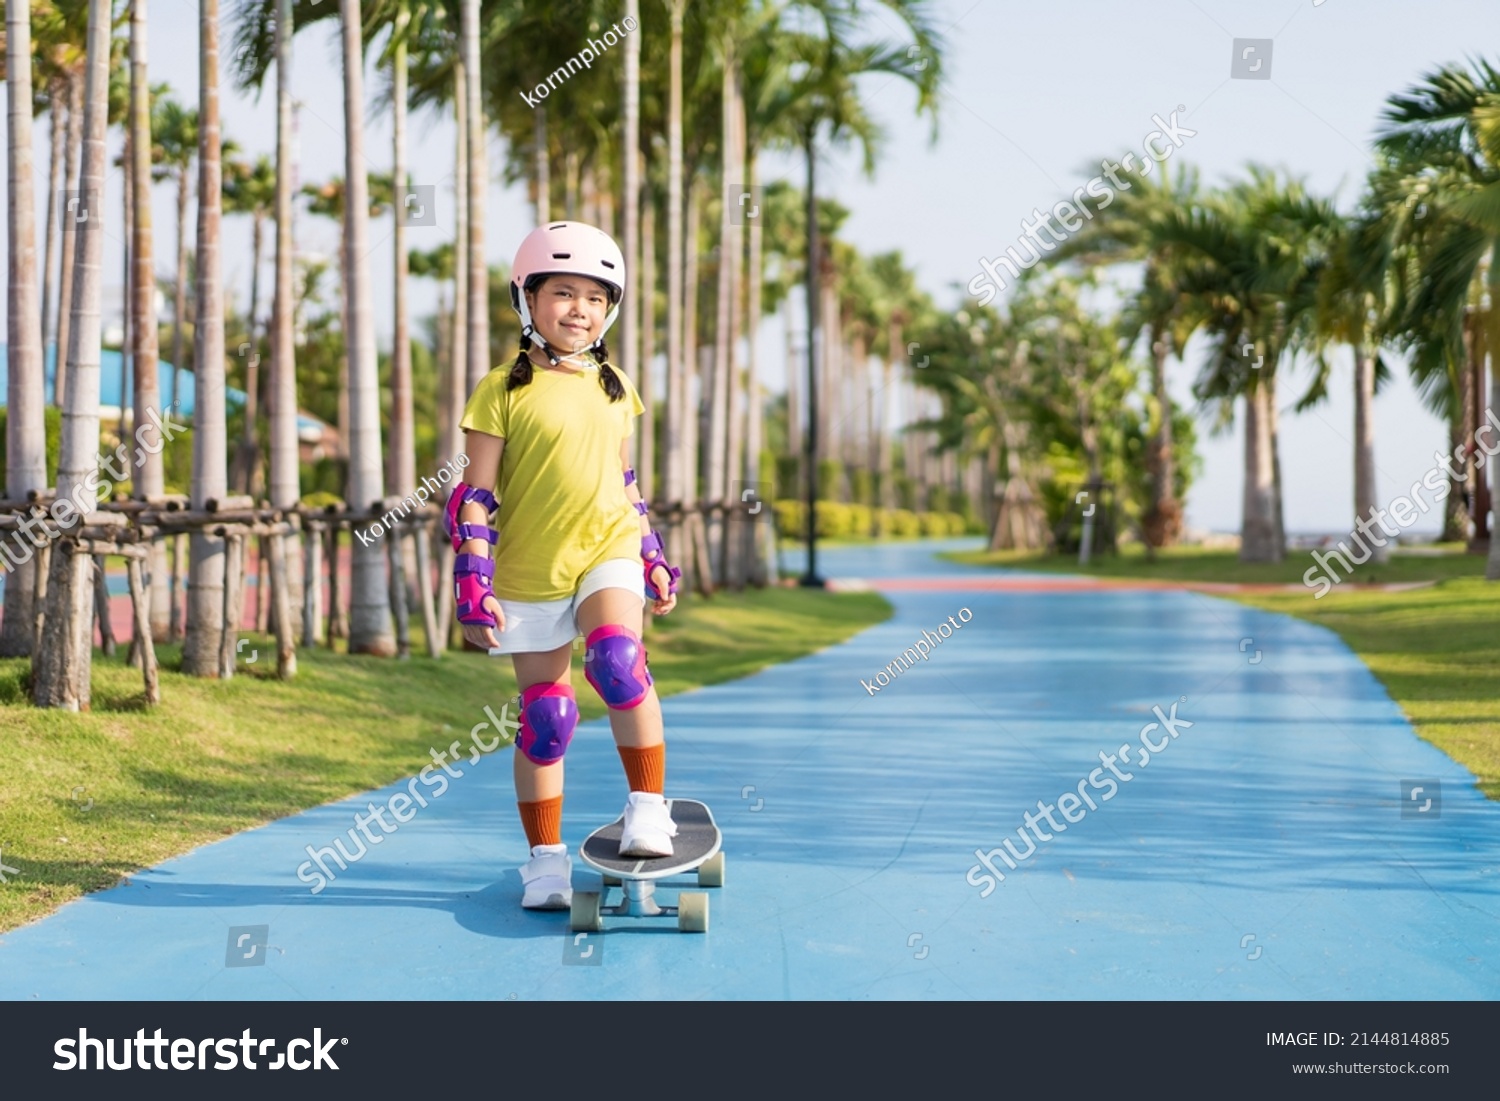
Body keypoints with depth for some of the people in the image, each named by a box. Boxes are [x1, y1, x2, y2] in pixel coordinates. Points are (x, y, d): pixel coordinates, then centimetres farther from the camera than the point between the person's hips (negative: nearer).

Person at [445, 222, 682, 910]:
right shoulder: (504, 391, -5)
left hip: (608, 553, 2)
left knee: (618, 660, -27)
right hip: (529, 572, -2)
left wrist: (653, 558, 19)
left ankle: (648, 805, -14)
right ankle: (547, 857, 17)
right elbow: (475, 498, -6)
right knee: (544, 715, 3)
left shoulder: (613, 387, 9)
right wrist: (474, 583, -12)